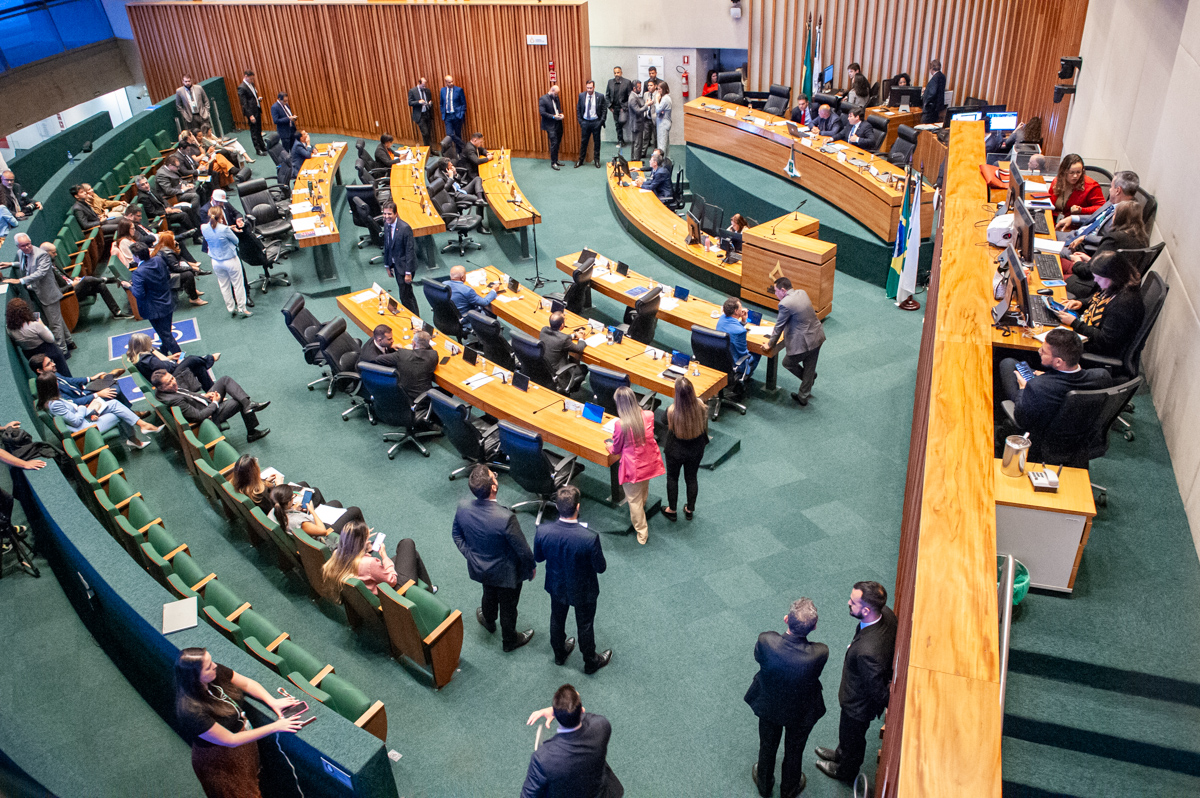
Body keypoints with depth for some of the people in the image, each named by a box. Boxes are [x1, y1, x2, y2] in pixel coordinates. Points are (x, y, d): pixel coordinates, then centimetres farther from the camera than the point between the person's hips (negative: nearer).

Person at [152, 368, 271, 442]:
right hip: (210, 417, -9)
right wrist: (215, 403, -15)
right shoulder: (172, 400, -33)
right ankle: (251, 433, 13)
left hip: (207, 402, 9)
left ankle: (248, 403, -12)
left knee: (226, 379, -1)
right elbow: (199, 416, -28)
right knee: (239, 402, -5)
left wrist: (204, 395, 1)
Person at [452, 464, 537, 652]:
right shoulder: (506, 518, -39)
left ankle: (488, 621, 65)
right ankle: (510, 640, 50)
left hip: (479, 569, 5)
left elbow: (456, 534, -3)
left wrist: (470, 555, 10)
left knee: (489, 594, 35)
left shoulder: (462, 508, -24)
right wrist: (531, 567, -5)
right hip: (506, 573, -5)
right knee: (508, 608, 23)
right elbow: (522, 550, -24)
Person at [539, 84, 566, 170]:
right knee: (554, 143, -9)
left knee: (557, 143, 12)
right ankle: (553, 163, -1)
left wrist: (561, 114, 0)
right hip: (550, 125, -7)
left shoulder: (556, 98, 10)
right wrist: (553, 116, -20)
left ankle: (556, 160, 24)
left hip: (558, 124, 7)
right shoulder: (543, 99, -10)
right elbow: (542, 112, -15)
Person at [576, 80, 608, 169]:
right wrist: (580, 120, -1)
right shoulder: (581, 96, 0)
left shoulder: (600, 97, -6)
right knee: (583, 141, 8)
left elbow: (604, 110, -2)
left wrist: (601, 121, -9)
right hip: (585, 122, 1)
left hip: (596, 122, -1)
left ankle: (597, 160, 20)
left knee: (597, 141, 8)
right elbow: (578, 109, 6)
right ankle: (581, 160, 17)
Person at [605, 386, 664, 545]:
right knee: (643, 491, 33)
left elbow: (616, 450, -11)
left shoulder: (621, 424, -28)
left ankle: (642, 534, 27)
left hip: (633, 468, -5)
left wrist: (610, 445, 13)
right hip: (649, 464, 5)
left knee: (634, 500, 15)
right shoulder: (649, 415, -15)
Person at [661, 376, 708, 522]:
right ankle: (690, 510, 42)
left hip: (675, 451, -2)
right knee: (691, 479, 23)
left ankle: (672, 511, 39)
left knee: (672, 479, 22)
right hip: (696, 451, 2)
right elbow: (704, 429, -6)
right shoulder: (701, 408, -24)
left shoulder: (671, 411, -32)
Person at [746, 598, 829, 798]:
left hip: (769, 706, 1)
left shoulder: (766, 641, -38)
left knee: (767, 747, 30)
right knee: (794, 751, 30)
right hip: (801, 713, -1)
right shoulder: (820, 653, -39)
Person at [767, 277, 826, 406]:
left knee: (787, 363, 16)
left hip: (804, 342, -9)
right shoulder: (802, 293, 5)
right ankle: (803, 396, 32)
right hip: (817, 337, 9)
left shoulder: (785, 304, -20)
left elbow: (779, 326, -11)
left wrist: (771, 344, 3)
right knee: (809, 368, 19)